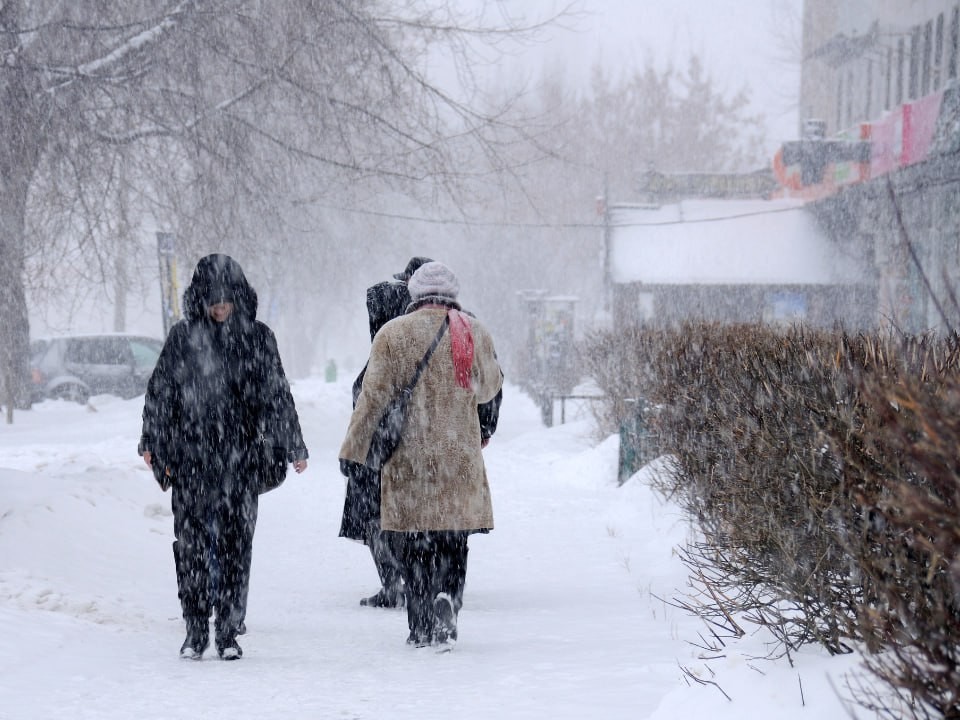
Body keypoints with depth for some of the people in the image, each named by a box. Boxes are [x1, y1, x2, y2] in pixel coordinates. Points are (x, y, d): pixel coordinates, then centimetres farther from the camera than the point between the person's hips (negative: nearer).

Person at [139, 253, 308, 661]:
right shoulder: (183, 338, 4)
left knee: (236, 544, 1)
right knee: (192, 543, -1)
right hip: (191, 459, 0)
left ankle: (229, 632, 9)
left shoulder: (257, 338, 4)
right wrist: (153, 444, 4)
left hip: (241, 461, 0)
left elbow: (277, 395, 8)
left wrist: (293, 448, 9)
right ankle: (195, 632, 7)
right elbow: (160, 393, 9)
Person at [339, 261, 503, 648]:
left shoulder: (393, 334, -3)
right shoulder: (474, 332, 3)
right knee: (452, 543, 10)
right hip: (459, 456, 2)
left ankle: (421, 626, 4)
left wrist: (353, 449, 1)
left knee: (412, 544, 6)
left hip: (408, 457, -1)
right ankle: (447, 596, -17)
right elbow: (488, 388, 15)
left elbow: (373, 396, -4)